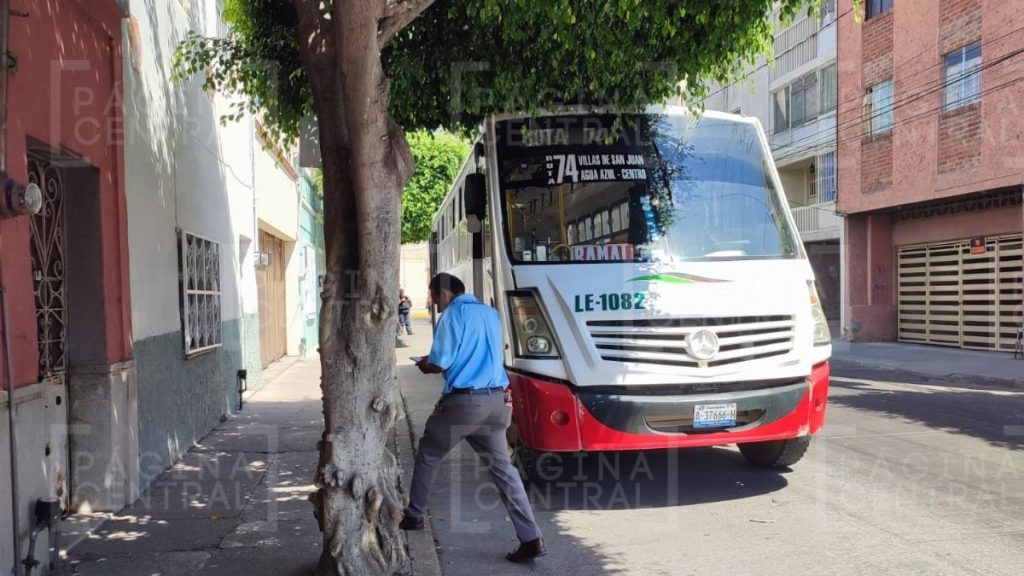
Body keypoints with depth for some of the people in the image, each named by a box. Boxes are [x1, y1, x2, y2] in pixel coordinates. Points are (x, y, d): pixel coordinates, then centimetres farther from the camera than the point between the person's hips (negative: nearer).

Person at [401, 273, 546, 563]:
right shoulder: (490, 313, 17)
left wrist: (425, 365, 12)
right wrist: (434, 363, 27)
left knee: (427, 455, 17)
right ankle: (531, 538, 1)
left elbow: (440, 364, -11)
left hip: (463, 401, -6)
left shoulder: (453, 314, -6)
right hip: (497, 400, 6)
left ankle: (414, 516, 29)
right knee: (502, 466, 8)